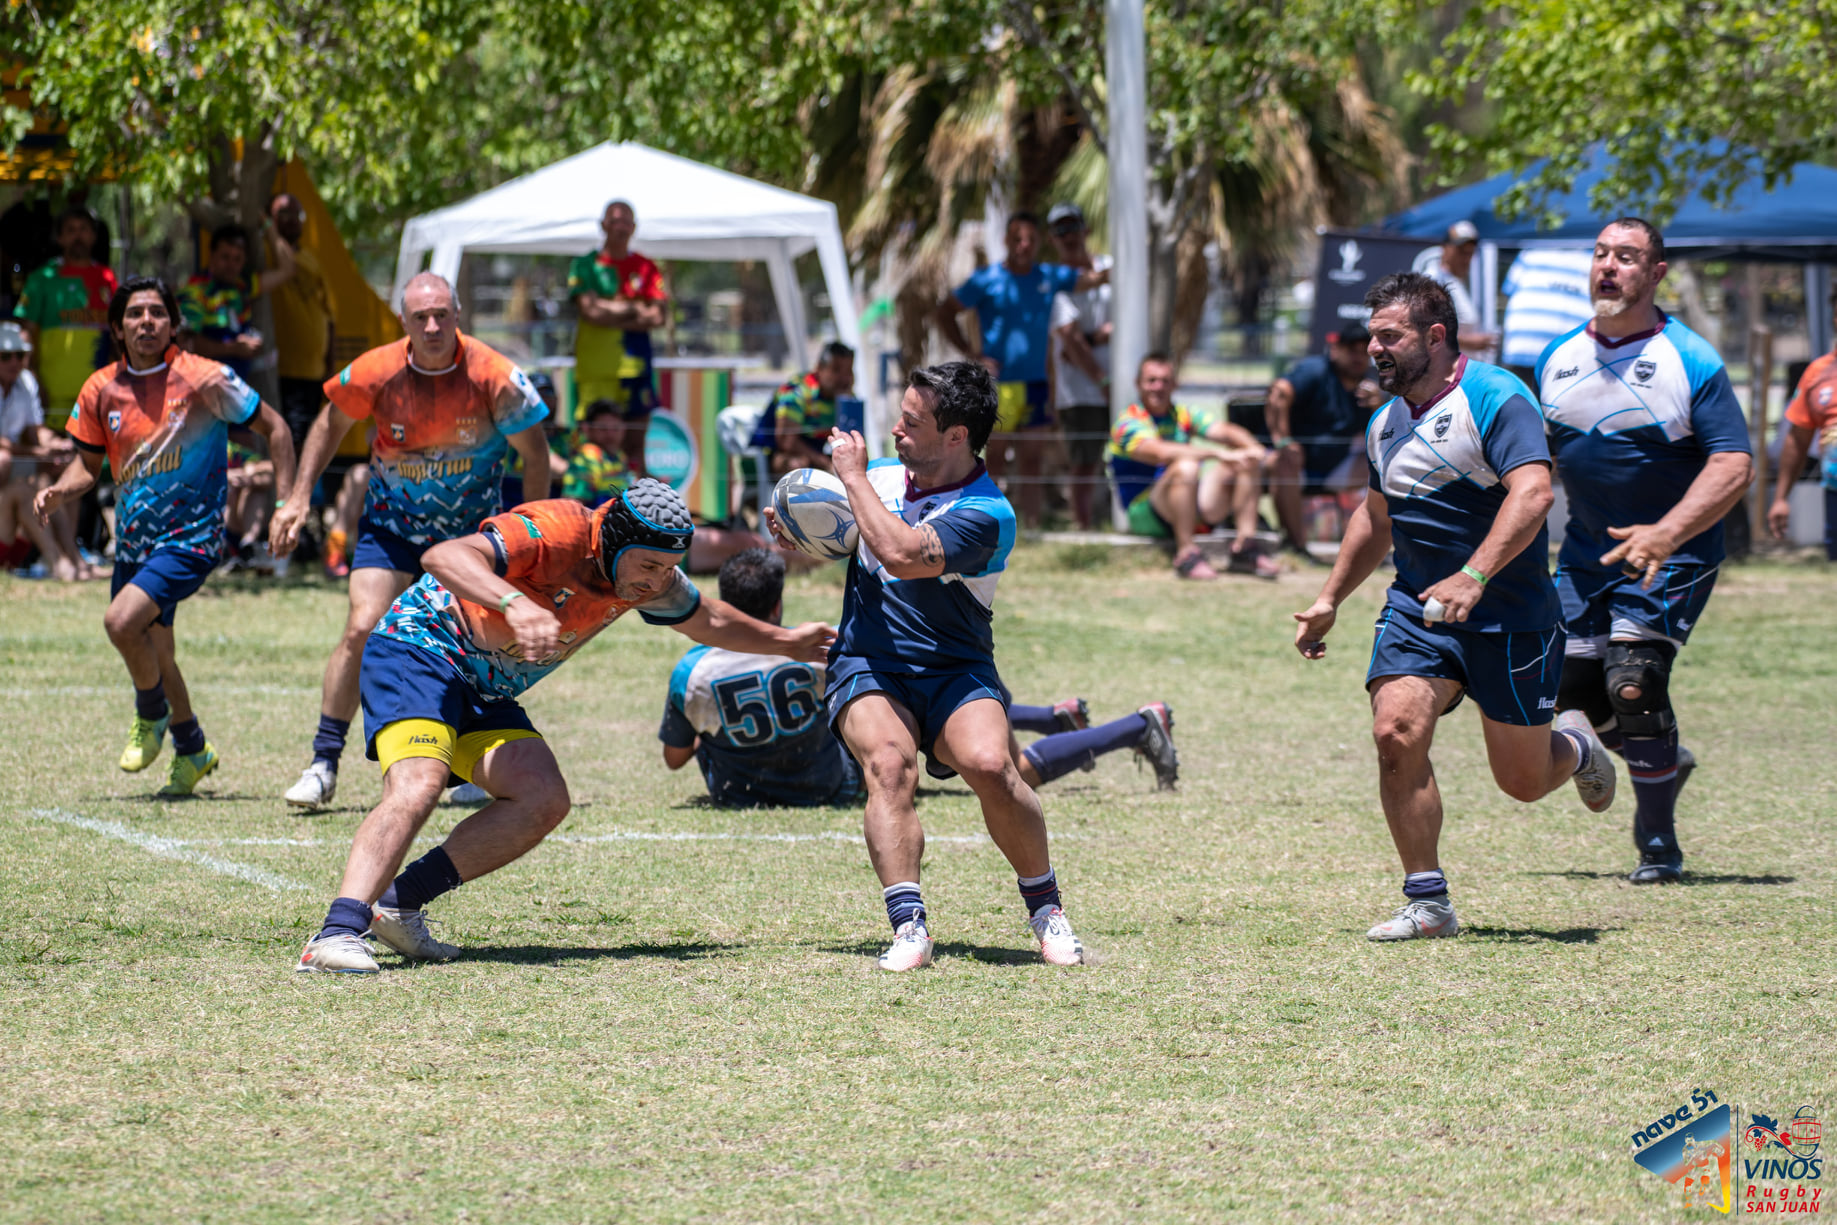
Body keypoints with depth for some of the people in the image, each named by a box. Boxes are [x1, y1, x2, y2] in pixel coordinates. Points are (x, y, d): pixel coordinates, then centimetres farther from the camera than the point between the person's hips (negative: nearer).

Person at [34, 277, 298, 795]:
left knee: (121, 620, -25)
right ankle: (191, 749, 38)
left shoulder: (205, 379, -13)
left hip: (191, 537, -5)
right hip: (134, 539, 6)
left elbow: (274, 429, -3)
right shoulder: (100, 390, -1)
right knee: (154, 659, 14)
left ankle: (152, 715, 3)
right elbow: (88, 462, 11)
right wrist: (60, 491, -11)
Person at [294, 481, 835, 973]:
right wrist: (513, 602, -58)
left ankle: (399, 903, -8)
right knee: (418, 786, -30)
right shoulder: (554, 532, -28)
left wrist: (787, 642, 30)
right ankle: (338, 934, -41)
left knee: (543, 800, -10)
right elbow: (444, 556, -43)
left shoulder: (649, 577, -2)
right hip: (420, 645, -8)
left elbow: (708, 621, 21)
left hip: (486, 690, 8)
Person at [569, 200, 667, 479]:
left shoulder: (646, 268, 12)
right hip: (594, 369, -3)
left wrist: (612, 313, -6)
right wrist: (635, 310, -3)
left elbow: (658, 316, 1)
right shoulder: (585, 266, 4)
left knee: (635, 444, 1)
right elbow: (590, 310, -10)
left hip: (635, 365, 3)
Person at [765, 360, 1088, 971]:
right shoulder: (883, 477, 7)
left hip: (955, 672, -3)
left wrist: (853, 475, -17)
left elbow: (901, 555, -29)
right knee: (889, 763, -30)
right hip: (866, 667, 3)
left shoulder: (987, 514, -13)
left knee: (990, 765, -30)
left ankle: (1044, 908, -7)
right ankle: (908, 925, -38)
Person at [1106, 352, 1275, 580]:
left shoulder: (1183, 415, 13)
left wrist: (1254, 449, -24)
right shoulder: (1128, 423, -9)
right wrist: (1218, 454, -34)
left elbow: (1225, 431, -1)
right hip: (1146, 515, -7)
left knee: (1246, 464, -6)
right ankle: (1186, 554, -35)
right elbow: (1160, 452, -28)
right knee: (1185, 466, -34)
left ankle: (1244, 548, -14)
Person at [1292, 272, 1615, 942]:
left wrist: (1473, 576, -36)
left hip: (1508, 613, -6)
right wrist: (1330, 599, 25)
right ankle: (1427, 901, -8)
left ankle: (1576, 752, 41)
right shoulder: (1385, 423, 10)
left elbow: (1532, 492, -27)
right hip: (1417, 606, 6)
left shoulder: (1495, 398, -14)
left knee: (1522, 780, 3)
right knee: (1397, 732, -17)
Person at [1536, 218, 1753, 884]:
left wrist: (1666, 535, -30)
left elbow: (1734, 466, -18)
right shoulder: (1558, 357, 5)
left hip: (1673, 557, -6)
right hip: (1586, 552, 6)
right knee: (1572, 689, 4)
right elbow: (1538, 456, 19)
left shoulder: (1691, 361, -12)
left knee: (1633, 684, -20)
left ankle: (1658, 842, -4)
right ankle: (1665, 764, 35)